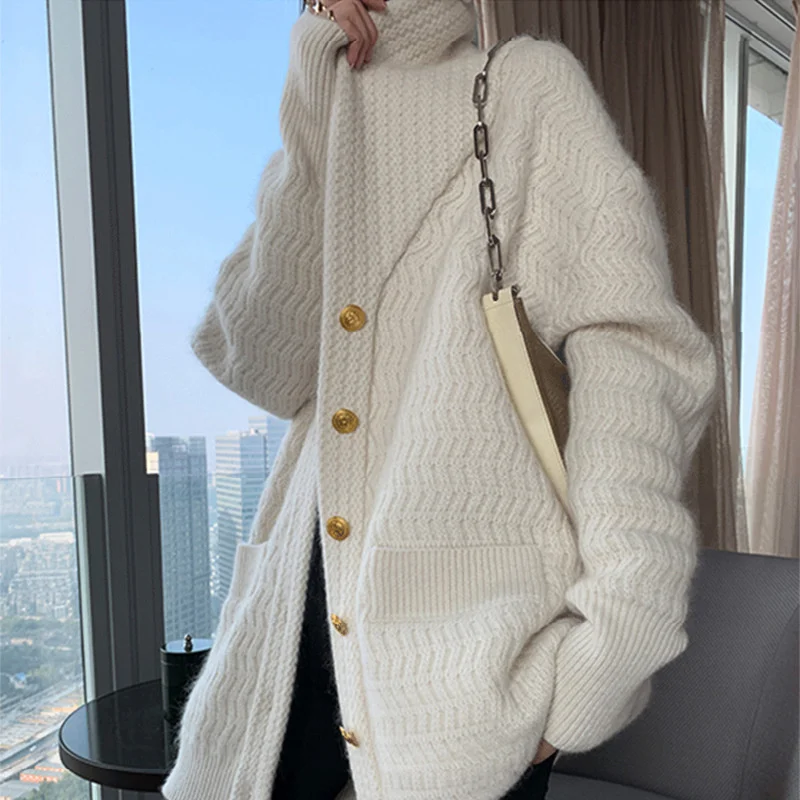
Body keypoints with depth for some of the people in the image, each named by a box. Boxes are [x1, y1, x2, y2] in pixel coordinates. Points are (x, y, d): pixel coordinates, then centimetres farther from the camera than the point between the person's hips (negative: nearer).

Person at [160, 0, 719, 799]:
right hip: (307, 601, 5)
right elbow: (264, 368, -1)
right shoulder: (319, 133, 15)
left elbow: (634, 348, -9)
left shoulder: (527, 84, 3)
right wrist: (310, 109, -4)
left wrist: (609, 643, -17)